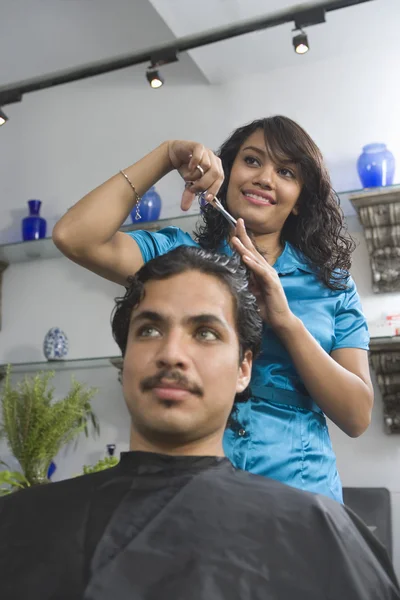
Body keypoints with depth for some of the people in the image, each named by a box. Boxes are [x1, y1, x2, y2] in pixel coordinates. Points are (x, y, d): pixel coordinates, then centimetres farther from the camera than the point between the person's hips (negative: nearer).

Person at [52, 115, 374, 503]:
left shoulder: (331, 284, 5)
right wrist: (166, 156, -10)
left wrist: (286, 321, -16)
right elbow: (74, 237, -13)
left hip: (297, 487, 1)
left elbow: (357, 417, -4)